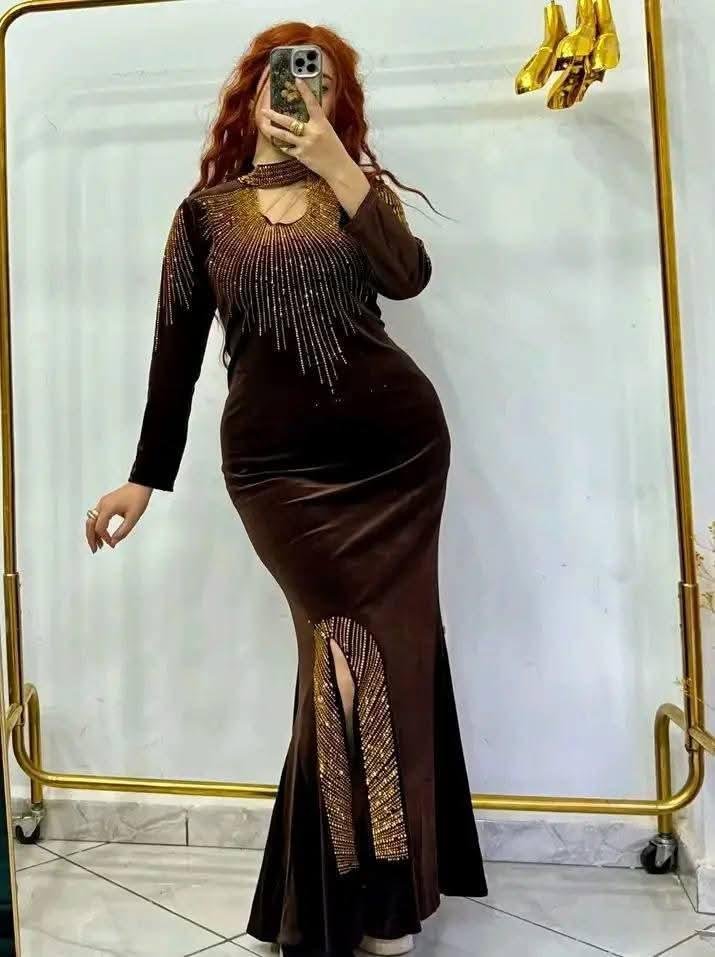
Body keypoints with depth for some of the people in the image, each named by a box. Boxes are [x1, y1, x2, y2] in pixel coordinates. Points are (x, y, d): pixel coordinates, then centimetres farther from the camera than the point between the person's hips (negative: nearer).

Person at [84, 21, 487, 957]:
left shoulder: (358, 188, 12)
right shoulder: (206, 211, 10)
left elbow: (407, 275, -10)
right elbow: (177, 349, 9)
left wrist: (333, 161, -14)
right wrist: (145, 476, 8)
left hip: (396, 446, 2)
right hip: (277, 465, -1)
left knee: (388, 649, 2)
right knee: (353, 653, -4)